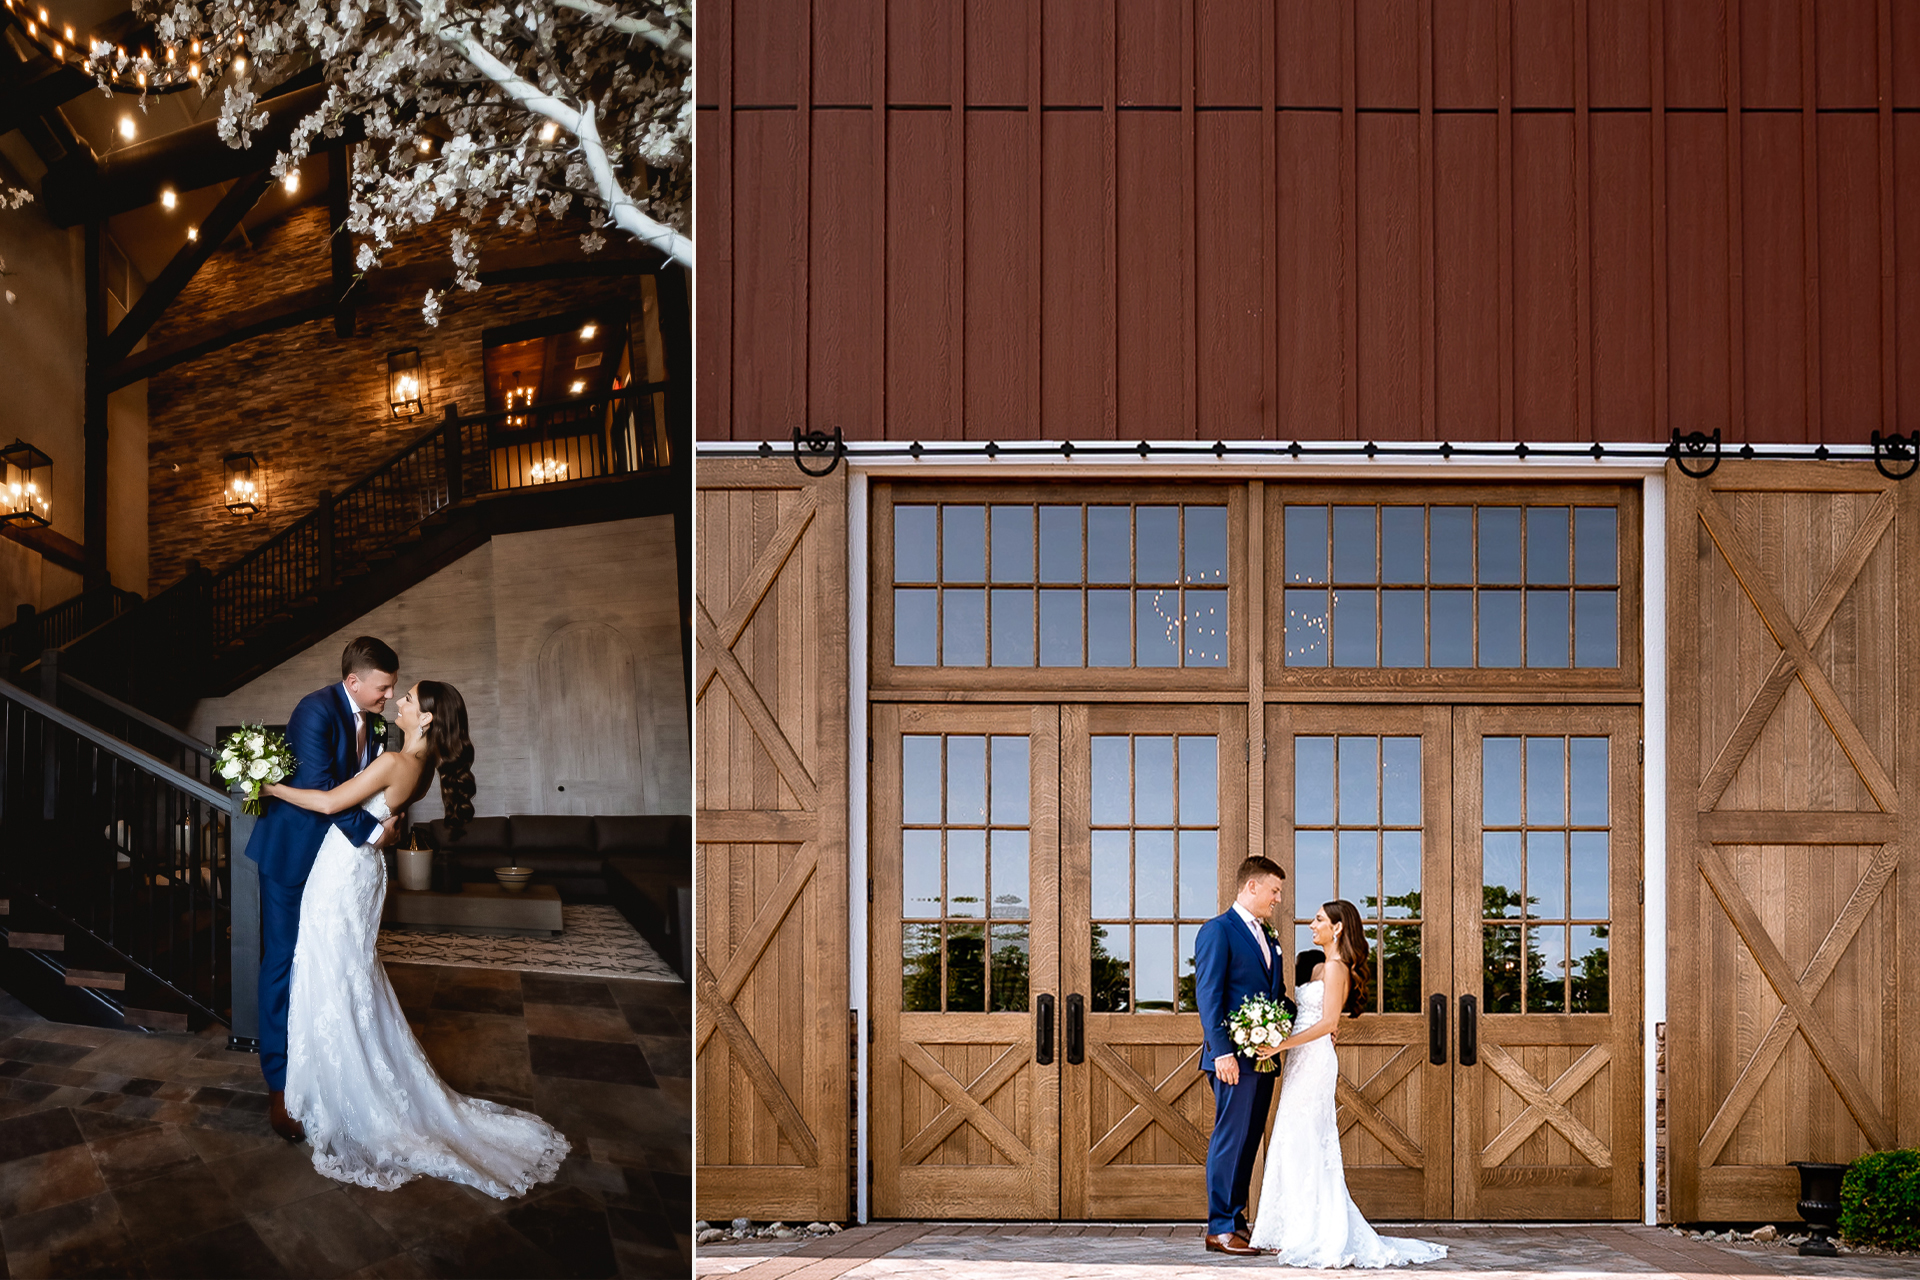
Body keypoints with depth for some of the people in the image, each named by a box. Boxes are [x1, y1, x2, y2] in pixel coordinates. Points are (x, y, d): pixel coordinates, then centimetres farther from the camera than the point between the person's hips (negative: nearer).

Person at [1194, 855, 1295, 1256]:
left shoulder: (1267, 937, 20)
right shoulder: (1217, 931, -7)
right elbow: (1208, 995, -13)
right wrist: (1222, 1051, -21)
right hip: (1234, 1057, -8)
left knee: (1247, 1143, 10)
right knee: (1229, 1140, -6)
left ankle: (1236, 1222, 15)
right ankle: (1220, 1229, -3)